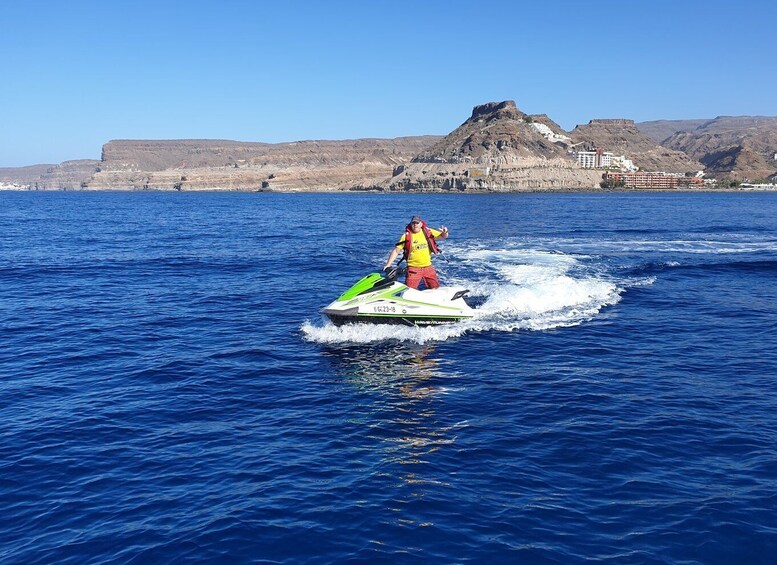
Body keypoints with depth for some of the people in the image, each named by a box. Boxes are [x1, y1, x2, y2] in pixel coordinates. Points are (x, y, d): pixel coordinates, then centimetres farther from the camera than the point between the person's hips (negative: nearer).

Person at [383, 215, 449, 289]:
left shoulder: (428, 232, 3)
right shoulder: (406, 236, -4)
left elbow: (443, 236, 6)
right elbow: (396, 251, -3)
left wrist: (444, 232, -19)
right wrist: (388, 265, -10)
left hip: (428, 267, 3)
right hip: (413, 268, -3)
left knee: (435, 288, 11)